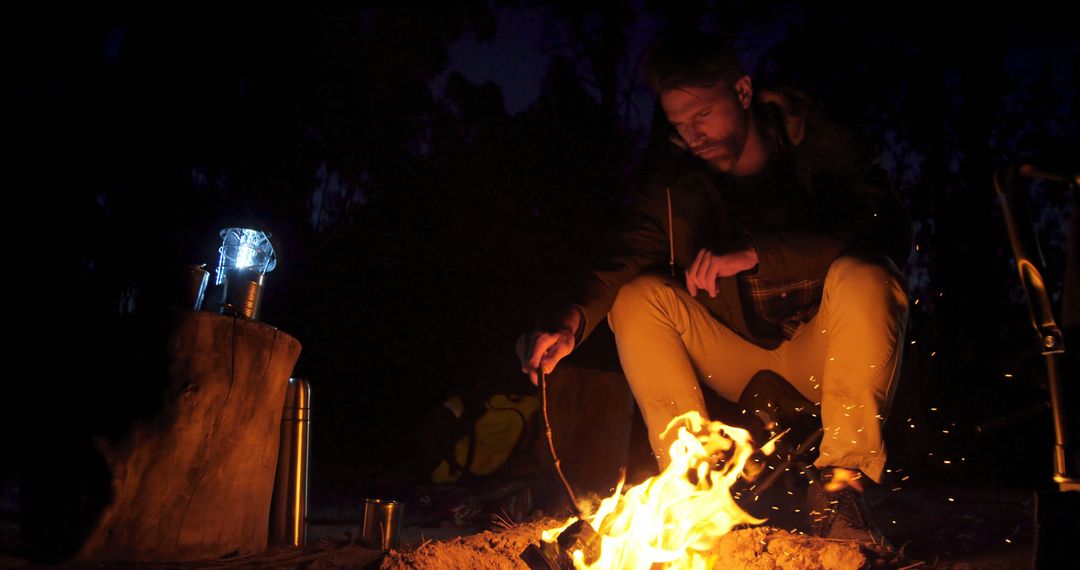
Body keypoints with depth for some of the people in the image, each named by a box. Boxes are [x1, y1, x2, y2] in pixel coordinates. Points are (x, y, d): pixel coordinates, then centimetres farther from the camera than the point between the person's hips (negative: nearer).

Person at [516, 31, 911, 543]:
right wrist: (572, 316, -34)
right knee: (638, 297, -17)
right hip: (739, 358, 3)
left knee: (862, 277, -32)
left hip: (822, 354, -3)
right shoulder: (675, 169, -3)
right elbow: (633, 252, -13)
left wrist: (757, 252, -36)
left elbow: (888, 231, -26)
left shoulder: (819, 145, -11)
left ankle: (840, 484, -24)